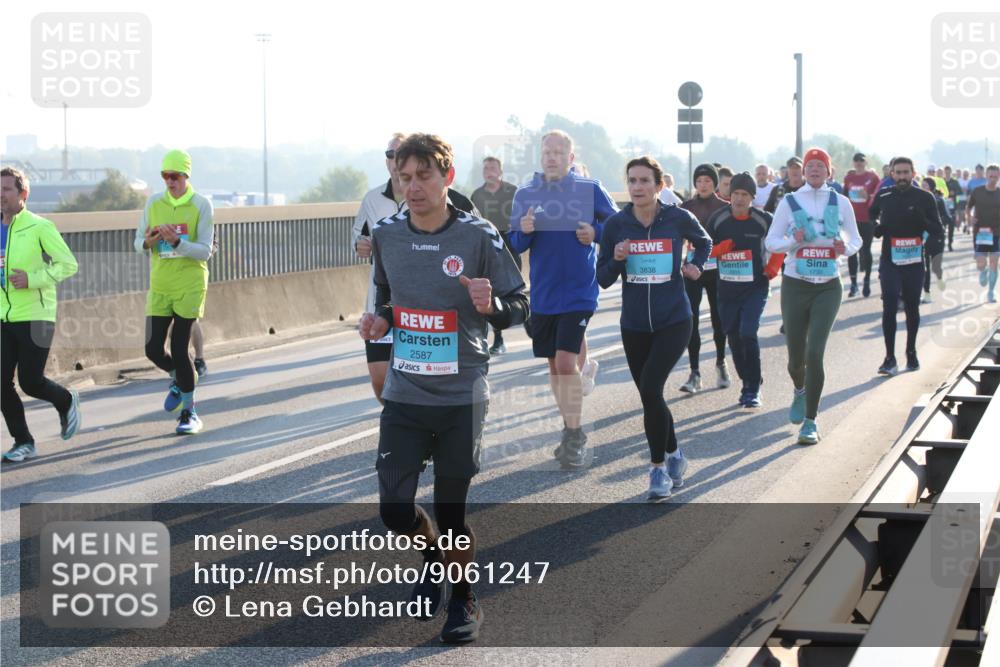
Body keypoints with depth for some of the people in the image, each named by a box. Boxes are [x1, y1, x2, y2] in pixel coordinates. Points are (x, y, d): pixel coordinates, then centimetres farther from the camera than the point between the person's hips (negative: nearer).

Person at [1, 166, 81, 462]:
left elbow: (68, 264, -9)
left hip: (34, 317, -5)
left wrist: (32, 279, -19)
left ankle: (65, 402, 28)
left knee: (30, 381, -5)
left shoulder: (40, 227, -9)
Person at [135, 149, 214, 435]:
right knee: (153, 350, -1)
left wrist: (176, 242, -26)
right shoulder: (154, 202, 5)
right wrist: (148, 242, -14)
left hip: (189, 286, -4)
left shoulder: (201, 205, -6)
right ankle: (179, 380, 32)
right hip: (159, 286, 4)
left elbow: (205, 251, -10)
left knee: (179, 349, -6)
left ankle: (189, 413, 10)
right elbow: (138, 242, 9)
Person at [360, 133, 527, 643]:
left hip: (461, 397, -3)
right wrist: (379, 320, -2)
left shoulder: (479, 236, -10)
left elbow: (519, 307, -3)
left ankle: (464, 598, 30)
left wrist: (491, 305, -25)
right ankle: (433, 555, 33)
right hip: (403, 395, 3)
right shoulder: (386, 235, 1)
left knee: (451, 513, 4)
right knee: (394, 511, -2)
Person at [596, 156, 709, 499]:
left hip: (674, 321, -3)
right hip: (634, 325, 3)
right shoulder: (616, 224, -3)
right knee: (650, 395, 11)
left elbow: (704, 242, 17)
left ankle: (659, 467, -6)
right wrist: (616, 259, -17)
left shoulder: (678, 219, -6)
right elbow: (603, 279, 1)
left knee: (650, 388, -19)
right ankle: (674, 455, 35)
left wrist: (695, 265, 0)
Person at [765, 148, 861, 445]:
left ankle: (810, 421, -4)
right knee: (796, 357, 7)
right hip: (795, 286, 1)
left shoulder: (841, 202, 3)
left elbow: (856, 239, 12)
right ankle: (800, 391, 44)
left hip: (828, 288, -1)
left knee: (815, 354, -14)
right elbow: (771, 242, 3)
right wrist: (793, 241, -17)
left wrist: (846, 248, -10)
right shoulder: (789, 202, 1)